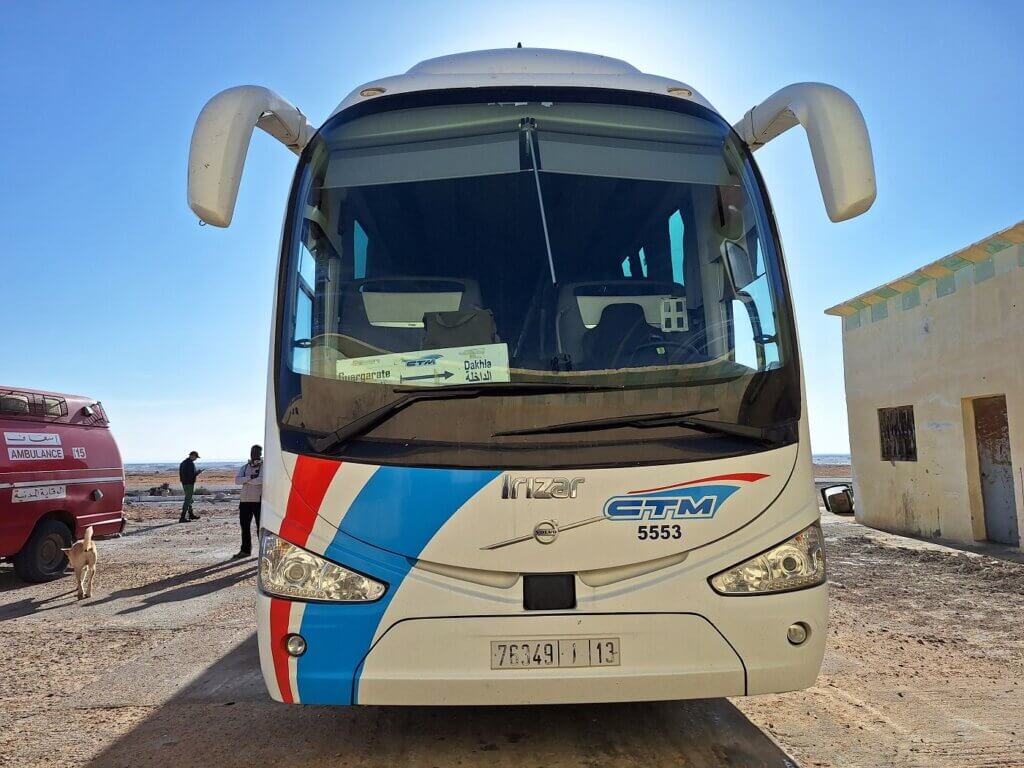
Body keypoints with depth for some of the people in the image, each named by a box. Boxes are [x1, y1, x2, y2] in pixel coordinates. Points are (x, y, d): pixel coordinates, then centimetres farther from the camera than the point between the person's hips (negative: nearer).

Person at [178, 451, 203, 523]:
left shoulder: (183, 462, 12)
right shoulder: (191, 463, -17)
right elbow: (192, 474, -24)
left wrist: (197, 472, 15)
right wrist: (198, 472, -5)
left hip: (184, 483, 10)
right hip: (189, 483, -10)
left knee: (189, 498, 21)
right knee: (188, 499, -6)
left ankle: (191, 514, 33)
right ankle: (182, 517, -8)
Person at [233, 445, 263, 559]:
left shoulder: (264, 466, -2)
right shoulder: (245, 467, 15)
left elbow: (261, 479, -20)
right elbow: (237, 480, -1)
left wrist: (246, 481, -10)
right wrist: (250, 478, -16)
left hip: (259, 501, -6)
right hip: (245, 500, 6)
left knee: (261, 527, -2)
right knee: (244, 526, 11)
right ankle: (245, 550, 22)